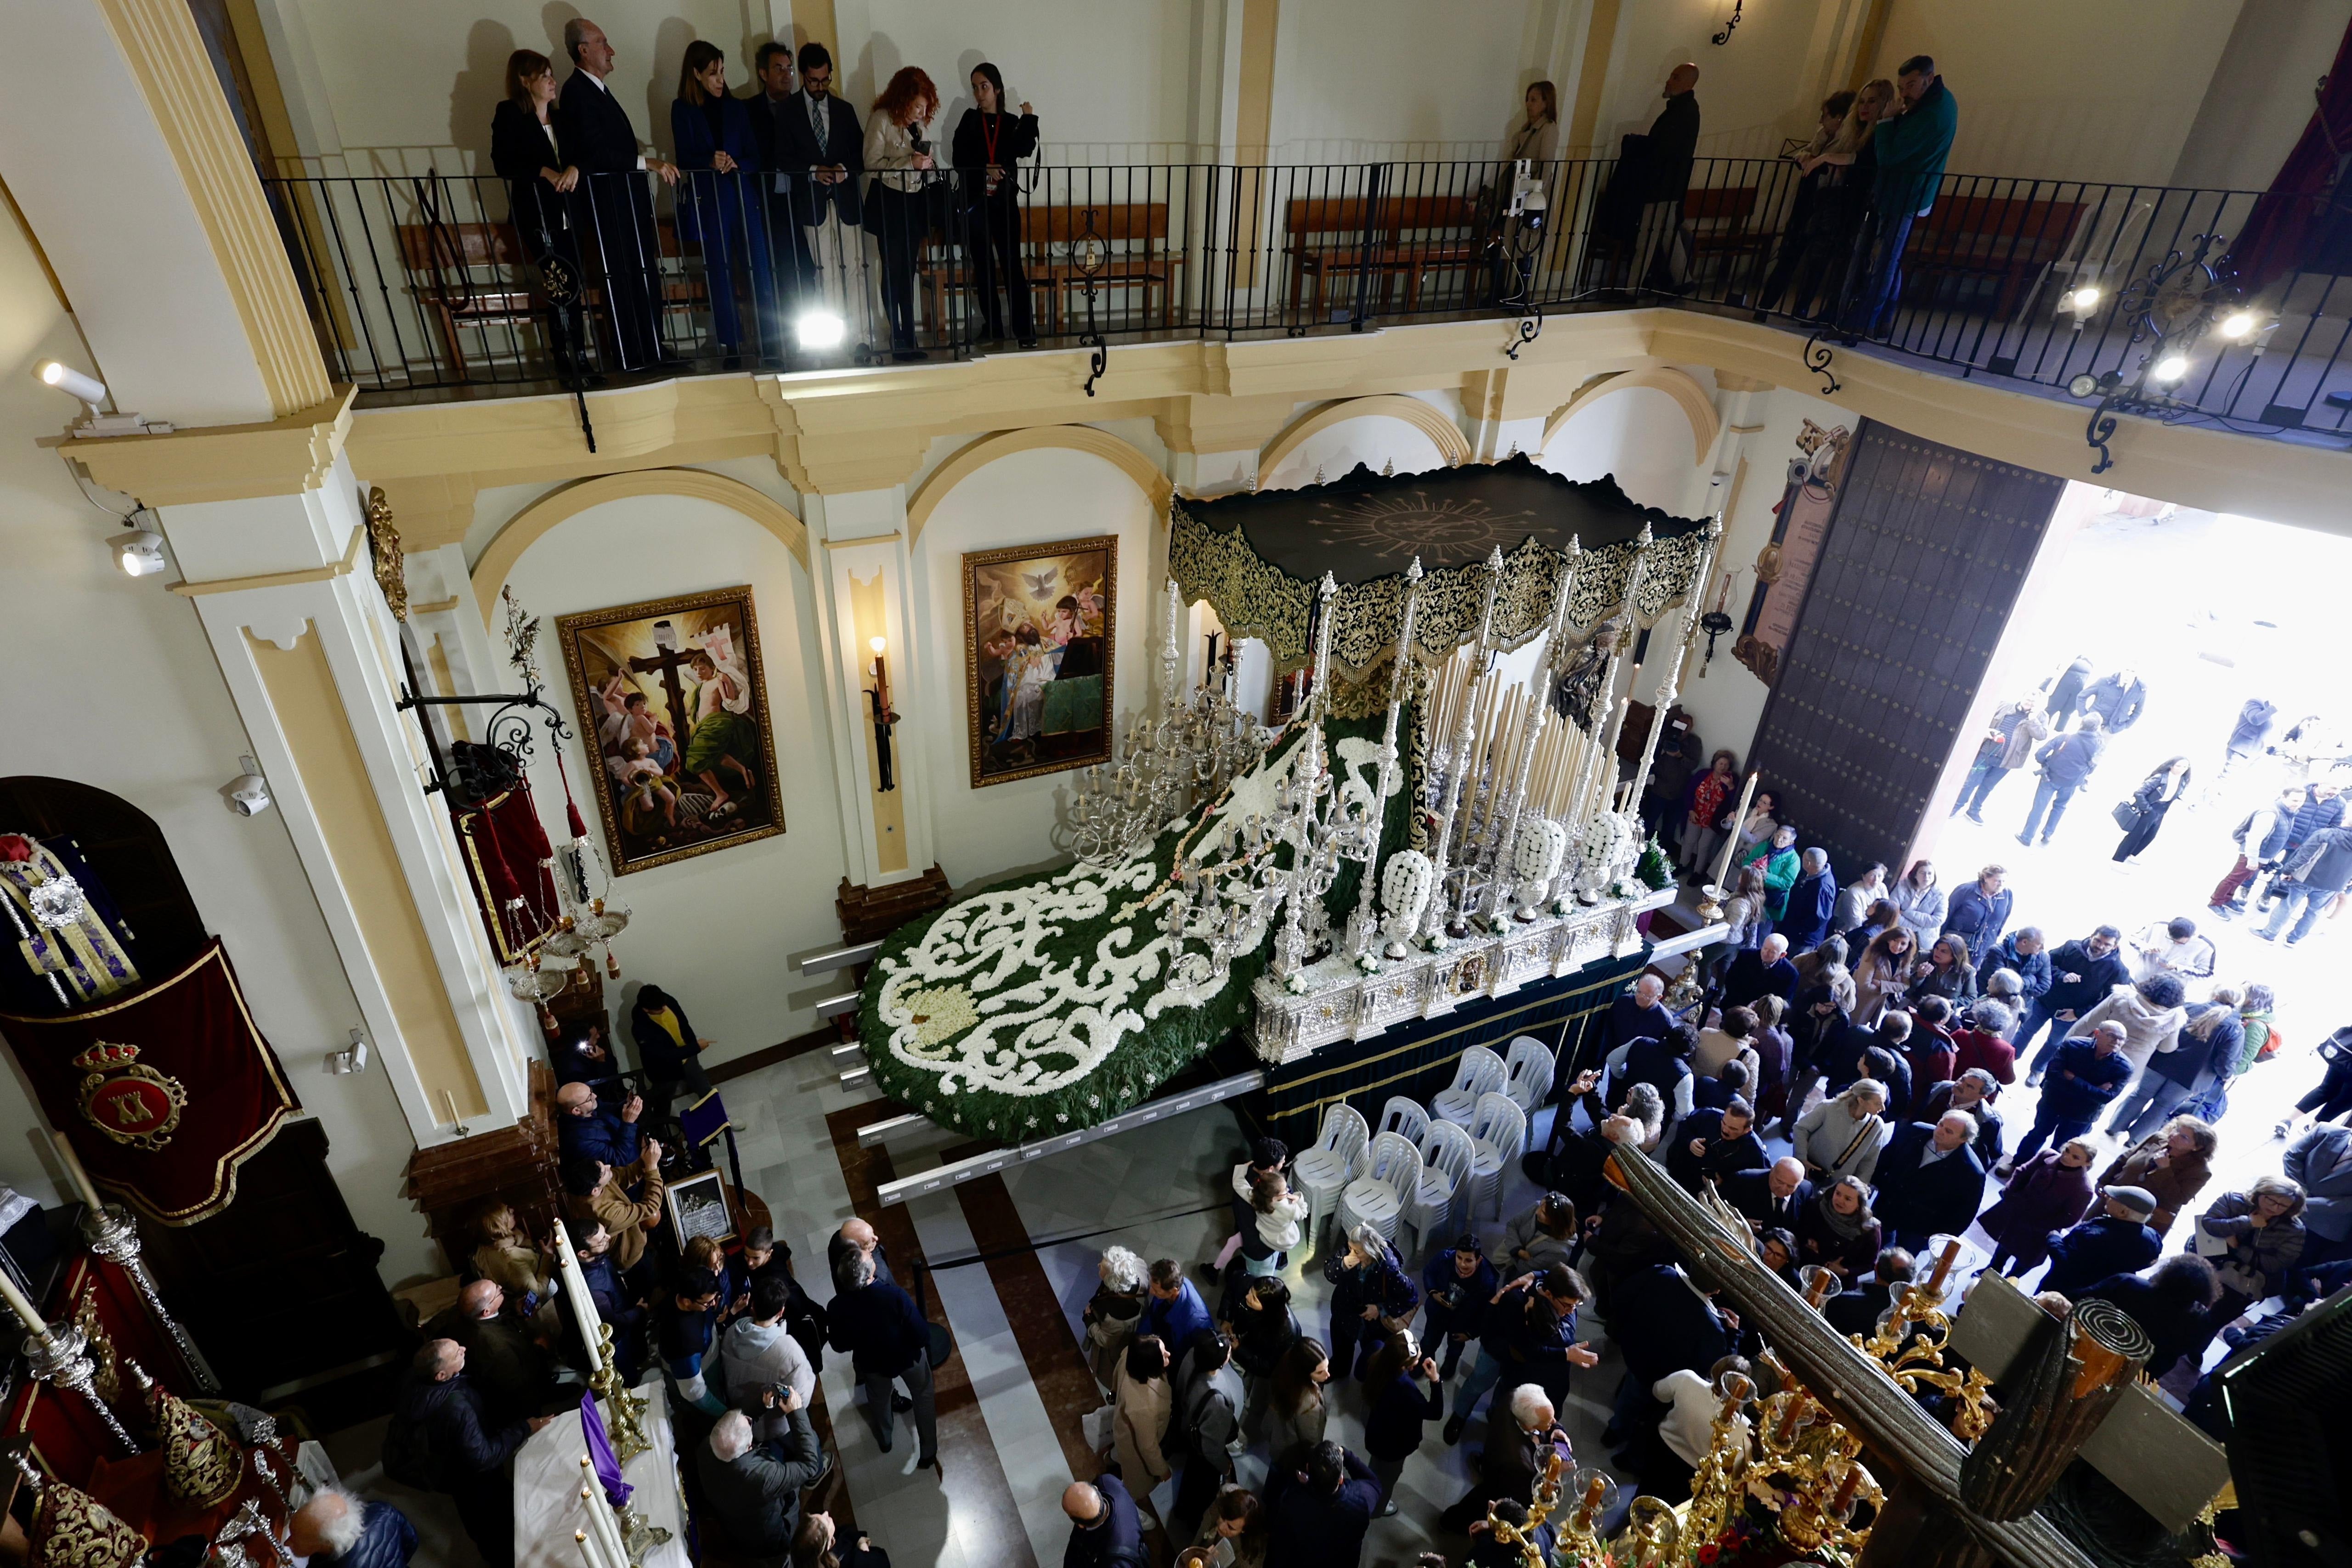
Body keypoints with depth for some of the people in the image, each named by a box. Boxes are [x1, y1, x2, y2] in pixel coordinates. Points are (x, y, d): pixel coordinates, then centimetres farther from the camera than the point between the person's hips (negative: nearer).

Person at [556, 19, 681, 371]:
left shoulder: (596, 89, 19)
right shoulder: (577, 92, -11)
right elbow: (596, 153, -21)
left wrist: (652, 168, 15)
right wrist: (648, 164, -24)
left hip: (626, 199, 9)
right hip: (607, 204, -9)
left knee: (645, 276, 9)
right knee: (623, 280, -6)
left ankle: (653, 351, 15)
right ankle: (634, 358, -2)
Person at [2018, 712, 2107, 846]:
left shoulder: (2065, 738, -20)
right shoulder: (2097, 744, -13)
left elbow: (2040, 755, -19)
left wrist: (2045, 765, 2)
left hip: (2051, 777, -2)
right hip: (2071, 783, 2)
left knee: (2038, 808, 10)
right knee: (2060, 807, 28)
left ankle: (2027, 837, 19)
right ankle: (2047, 835, 33)